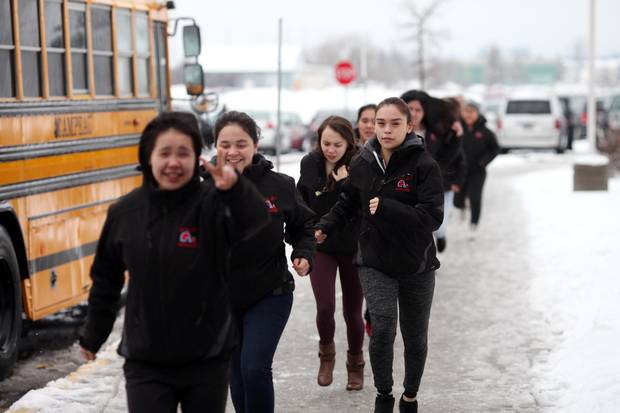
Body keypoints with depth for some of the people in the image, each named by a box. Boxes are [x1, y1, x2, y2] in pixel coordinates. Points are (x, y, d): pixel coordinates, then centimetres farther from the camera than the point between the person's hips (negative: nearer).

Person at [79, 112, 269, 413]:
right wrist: (93, 335, 19)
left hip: (207, 361, -1)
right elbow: (105, 279, 12)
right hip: (145, 364, 1)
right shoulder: (124, 212, -1)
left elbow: (259, 227, -32)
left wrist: (236, 188, -50)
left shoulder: (213, 203, -11)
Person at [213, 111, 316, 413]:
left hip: (270, 295, -2)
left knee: (255, 367, -15)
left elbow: (303, 226, 7)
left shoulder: (279, 186, -10)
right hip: (222, 296, 2)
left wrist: (304, 254, -10)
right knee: (237, 373, 15)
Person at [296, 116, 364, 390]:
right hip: (320, 247, 1)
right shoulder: (310, 164, -5)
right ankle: (326, 353, 18)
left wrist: (345, 183, -30)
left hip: (353, 248, -1)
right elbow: (301, 200, 12)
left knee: (352, 312, 9)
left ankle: (355, 364, 33)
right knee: (325, 308, -12)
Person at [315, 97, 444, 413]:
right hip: (374, 262, 1)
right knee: (383, 329, -20)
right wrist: (325, 227, -1)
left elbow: (432, 217, -21)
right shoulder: (362, 163, -3)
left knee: (414, 337, 14)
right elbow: (348, 203, 15)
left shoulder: (423, 164, -14)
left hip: (416, 265, -1)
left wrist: (385, 208, -26)